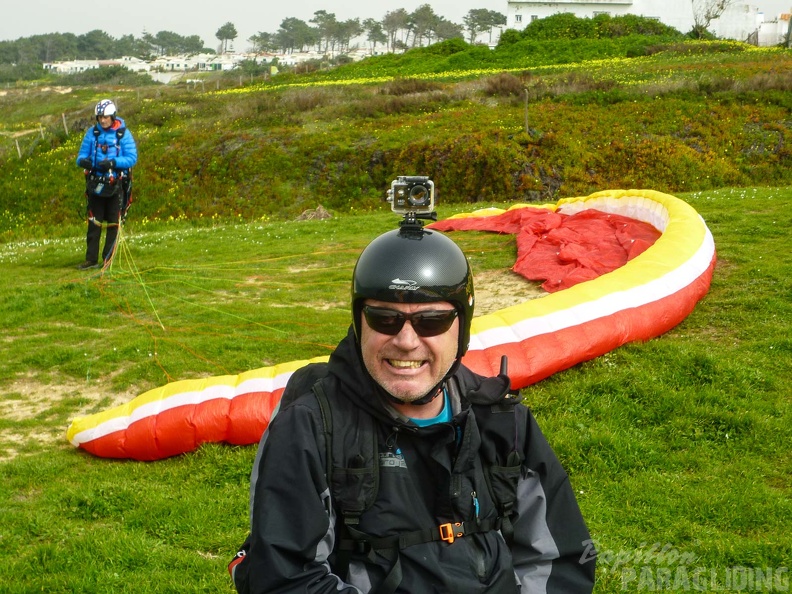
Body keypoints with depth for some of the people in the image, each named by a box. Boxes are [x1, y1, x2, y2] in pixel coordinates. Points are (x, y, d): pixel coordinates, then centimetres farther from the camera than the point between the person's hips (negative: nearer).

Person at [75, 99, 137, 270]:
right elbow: (82, 154, 7)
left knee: (113, 223, 3)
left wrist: (113, 162, -24)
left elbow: (132, 158, -9)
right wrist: (83, 160, -18)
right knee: (94, 223, 2)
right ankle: (91, 259, 6)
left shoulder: (123, 134, -3)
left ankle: (108, 259, 11)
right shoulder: (92, 132, 6)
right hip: (95, 183, 2)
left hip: (116, 184, -2)